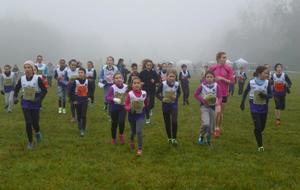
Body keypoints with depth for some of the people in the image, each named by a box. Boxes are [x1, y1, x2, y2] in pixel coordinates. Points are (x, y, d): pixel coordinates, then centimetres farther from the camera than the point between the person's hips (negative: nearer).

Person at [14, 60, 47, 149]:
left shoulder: (37, 79, -14)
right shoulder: (22, 79, -5)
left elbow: (44, 90, -9)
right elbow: (17, 89, 10)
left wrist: (39, 99, -22)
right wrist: (15, 97, -6)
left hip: (35, 104, -2)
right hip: (25, 104, 2)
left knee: (35, 122, 3)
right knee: (28, 123, -2)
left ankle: (37, 132, 41)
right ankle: (30, 142, 14)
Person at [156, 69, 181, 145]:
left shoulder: (177, 84, -14)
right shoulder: (163, 84, -18)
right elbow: (157, 93, -6)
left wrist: (176, 97, -15)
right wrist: (162, 99, -23)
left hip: (174, 104, 0)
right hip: (165, 105, 0)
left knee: (174, 121, -15)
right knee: (167, 122, 10)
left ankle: (174, 138, 3)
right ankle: (169, 138, 29)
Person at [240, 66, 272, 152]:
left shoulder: (267, 83, -10)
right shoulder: (251, 82, -13)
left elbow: (270, 95, -5)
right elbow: (246, 92, 4)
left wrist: (265, 95, -26)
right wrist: (242, 103, 8)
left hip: (264, 108, 3)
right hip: (254, 108, -2)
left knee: (262, 127, 13)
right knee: (257, 127, -8)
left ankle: (257, 134, 46)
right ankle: (260, 145, 5)